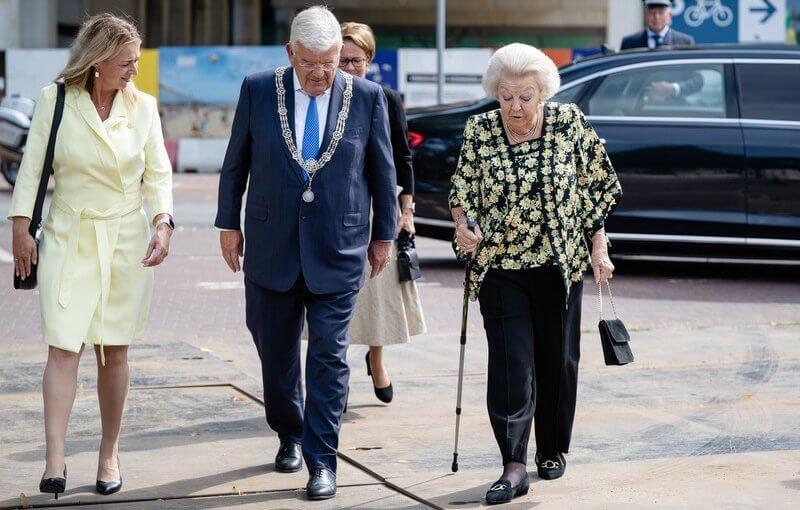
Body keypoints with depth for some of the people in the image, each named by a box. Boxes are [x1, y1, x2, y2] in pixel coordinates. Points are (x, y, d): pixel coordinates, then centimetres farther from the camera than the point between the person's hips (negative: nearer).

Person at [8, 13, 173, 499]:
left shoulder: (143, 106, 2)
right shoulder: (54, 99, -3)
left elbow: (158, 174, 6)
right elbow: (32, 167, 2)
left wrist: (163, 223, -9)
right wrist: (21, 227, -3)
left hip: (125, 241, 2)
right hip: (68, 239, -2)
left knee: (114, 350, 5)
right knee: (64, 346, -11)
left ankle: (110, 454, 18)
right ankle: (55, 463, -14)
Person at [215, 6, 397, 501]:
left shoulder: (367, 97, -3)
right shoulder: (258, 90, -1)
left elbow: (383, 171, 6)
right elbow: (236, 162, 8)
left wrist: (384, 235, 10)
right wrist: (229, 223, 9)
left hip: (338, 250, -2)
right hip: (272, 246, 2)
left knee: (329, 356, -4)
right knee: (275, 350, 12)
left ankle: (322, 461, 0)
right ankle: (290, 436, 34)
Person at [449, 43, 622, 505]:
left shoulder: (570, 124, -5)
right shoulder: (479, 131, -4)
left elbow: (597, 188, 3)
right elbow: (462, 191, 8)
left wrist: (599, 248, 1)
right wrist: (463, 226, -12)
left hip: (559, 265, 0)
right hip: (500, 267, 0)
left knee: (557, 360, 10)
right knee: (511, 364, -8)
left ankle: (554, 449, 29)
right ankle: (514, 466, -10)